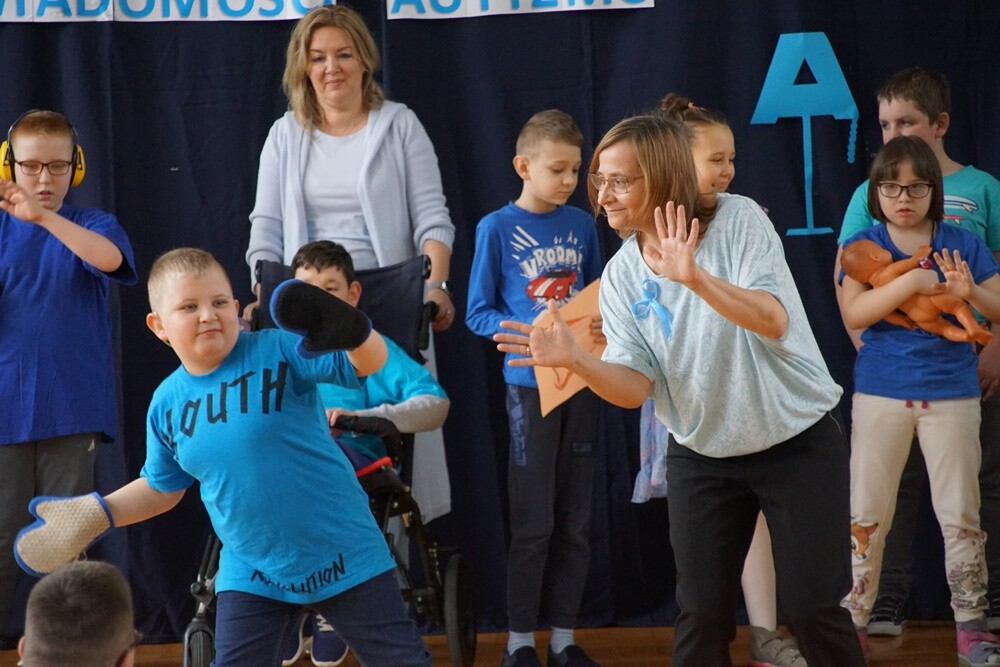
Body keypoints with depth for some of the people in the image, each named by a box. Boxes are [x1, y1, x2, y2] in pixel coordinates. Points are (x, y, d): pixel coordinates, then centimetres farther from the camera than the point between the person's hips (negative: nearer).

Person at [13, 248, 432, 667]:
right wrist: (98, 514, 6)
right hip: (251, 576, 3)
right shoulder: (167, 404, 0)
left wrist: (351, 331, -47)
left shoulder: (279, 351, -14)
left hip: (344, 559, -3)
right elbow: (162, 487, 18)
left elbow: (370, 362, -25)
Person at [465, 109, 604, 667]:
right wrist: (534, 329, -18)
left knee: (576, 520, 8)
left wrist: (598, 322, -7)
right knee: (534, 521, -2)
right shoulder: (497, 229, -6)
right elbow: (478, 314, -4)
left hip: (582, 380, 4)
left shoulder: (582, 225, 5)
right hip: (531, 383, -4)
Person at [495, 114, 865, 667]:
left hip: (797, 440, -3)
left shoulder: (738, 219, -15)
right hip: (701, 455, 4)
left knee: (812, 608, -3)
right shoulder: (620, 277, -3)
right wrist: (575, 361, -30)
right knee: (701, 616, 3)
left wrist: (696, 277, -43)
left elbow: (773, 321, -27)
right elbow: (635, 387, -11)